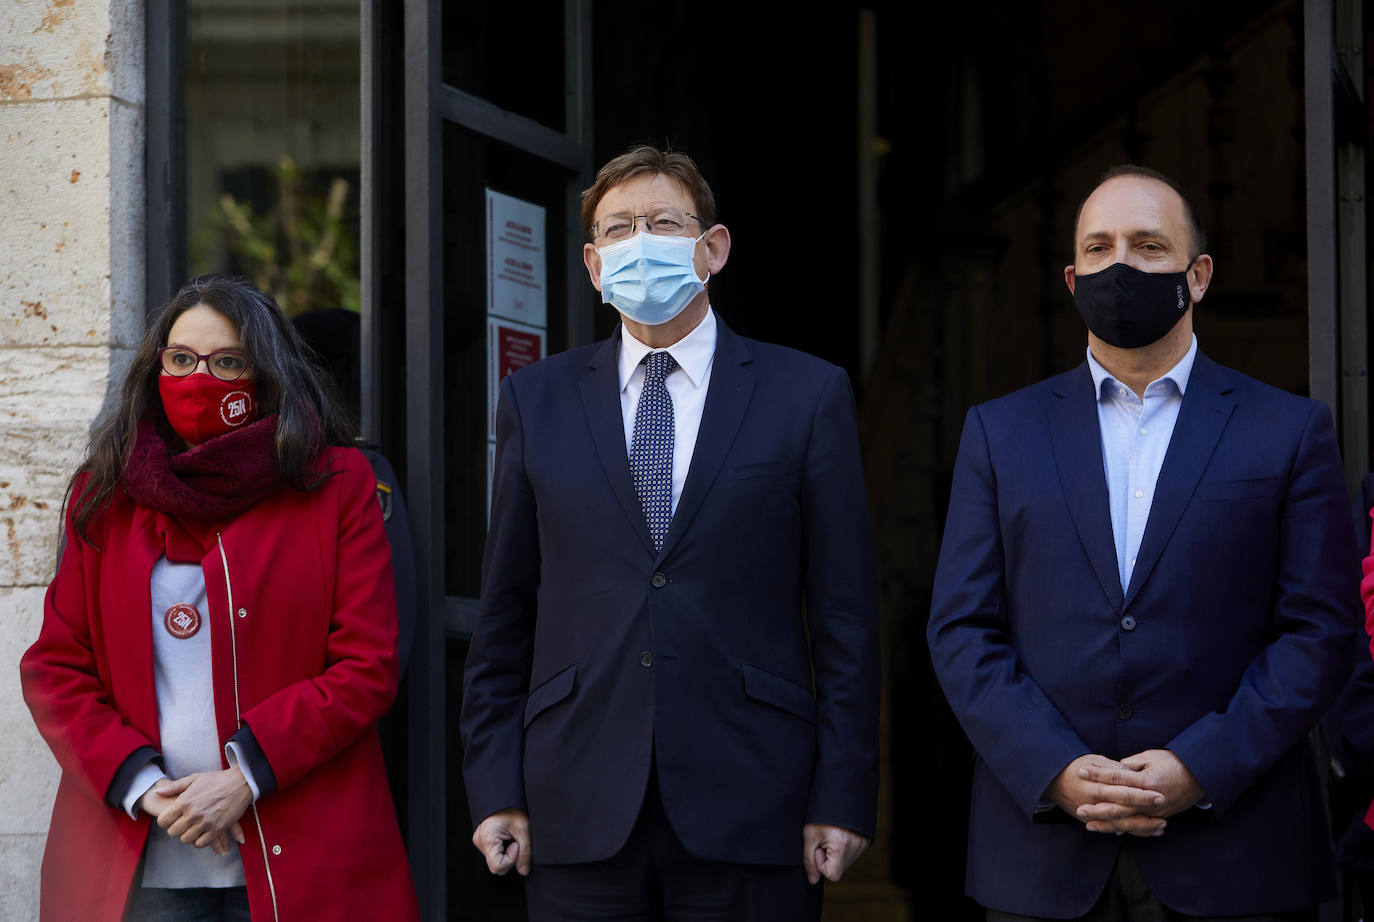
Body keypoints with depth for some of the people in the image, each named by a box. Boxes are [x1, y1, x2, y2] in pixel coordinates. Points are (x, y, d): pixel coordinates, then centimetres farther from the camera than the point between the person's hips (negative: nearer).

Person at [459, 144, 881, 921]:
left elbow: (845, 615, 1)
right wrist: (497, 788, 3)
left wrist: (841, 798, -4)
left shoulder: (808, 394, 4)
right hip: (579, 818, 2)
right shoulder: (536, 400, 10)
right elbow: (505, 615, 10)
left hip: (752, 814, -1)